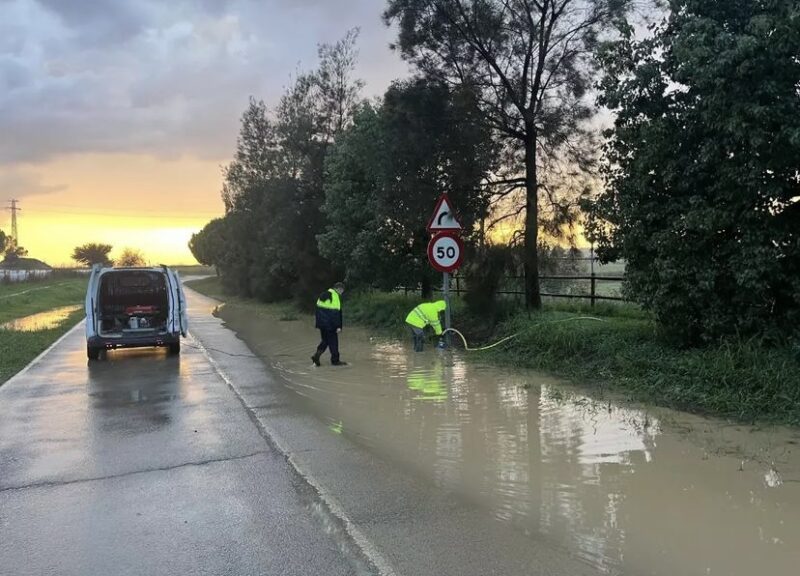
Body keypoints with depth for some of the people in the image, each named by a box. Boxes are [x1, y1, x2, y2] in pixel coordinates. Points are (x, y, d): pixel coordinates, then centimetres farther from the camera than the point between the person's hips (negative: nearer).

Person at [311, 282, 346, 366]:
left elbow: (317, 309, 19)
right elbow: (337, 313, -17)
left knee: (325, 340, 19)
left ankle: (317, 355, 4)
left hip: (321, 322, 7)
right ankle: (335, 360, 10)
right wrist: (339, 326, -16)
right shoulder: (336, 296, -12)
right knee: (333, 341, 4)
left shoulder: (323, 295, 13)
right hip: (330, 324, -7)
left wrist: (317, 321, 26)